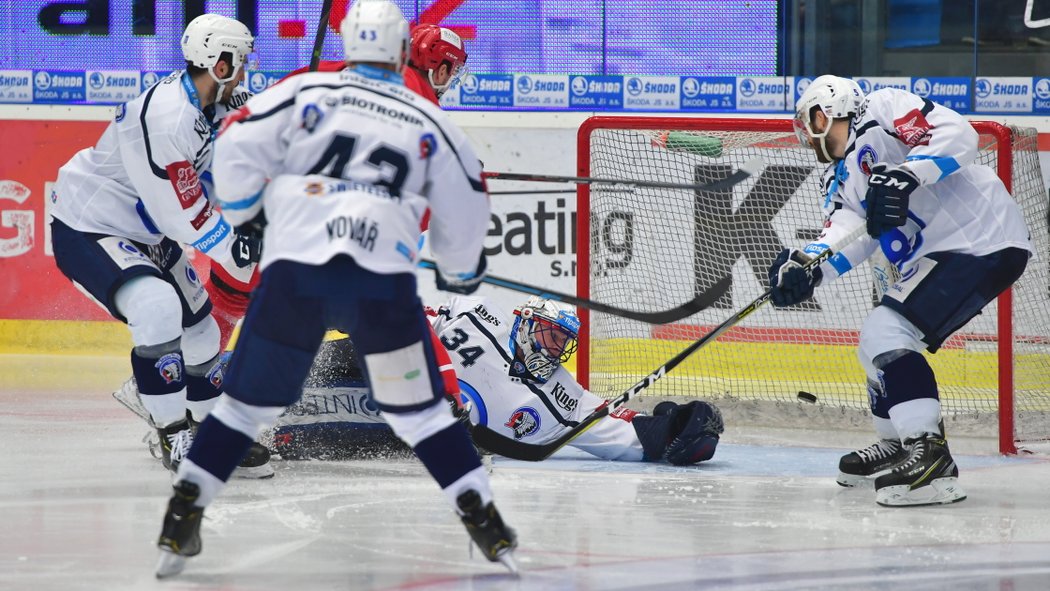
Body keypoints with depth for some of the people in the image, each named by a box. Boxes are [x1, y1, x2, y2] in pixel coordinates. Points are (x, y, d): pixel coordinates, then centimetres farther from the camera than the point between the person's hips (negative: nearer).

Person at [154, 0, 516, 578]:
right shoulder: (428, 120, 15)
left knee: (249, 400, 13)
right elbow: (465, 206, 19)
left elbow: (237, 146, 5)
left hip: (294, 271, 0)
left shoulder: (306, 91, 12)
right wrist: (460, 270, 37)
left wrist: (248, 211, 22)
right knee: (420, 411, 12)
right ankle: (487, 525, 7)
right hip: (381, 282, 0)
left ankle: (181, 518, 9)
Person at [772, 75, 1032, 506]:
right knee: (878, 345, 19)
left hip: (984, 241, -11)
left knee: (886, 333, -21)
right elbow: (847, 235, 1)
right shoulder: (842, 176, 19)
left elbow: (956, 133, -20)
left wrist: (905, 175, -33)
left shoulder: (881, 111, -6)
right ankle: (899, 445, 38)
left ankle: (932, 461, -27)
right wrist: (806, 265, -19)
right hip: (941, 253, 11)